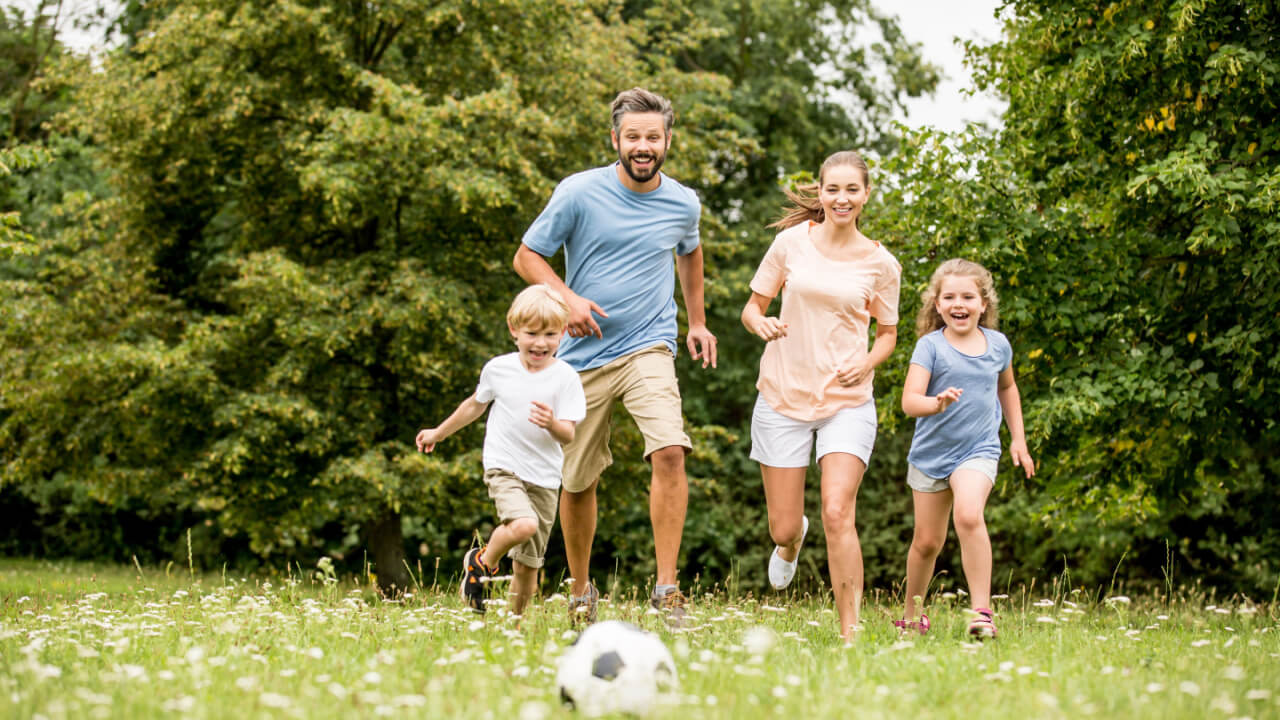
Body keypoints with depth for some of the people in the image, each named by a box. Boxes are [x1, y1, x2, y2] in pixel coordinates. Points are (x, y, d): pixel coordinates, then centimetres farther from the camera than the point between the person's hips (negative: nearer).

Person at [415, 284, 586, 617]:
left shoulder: (565, 377, -5)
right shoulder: (498, 368, 1)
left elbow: (569, 436, -10)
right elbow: (476, 404, 20)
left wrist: (552, 424, -33)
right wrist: (439, 433, 31)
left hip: (545, 478, 1)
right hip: (504, 468, -1)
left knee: (528, 564, 4)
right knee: (524, 525, -30)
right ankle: (482, 561, -2)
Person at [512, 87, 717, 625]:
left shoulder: (683, 203, 3)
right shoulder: (578, 193, -7)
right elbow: (527, 256, 0)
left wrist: (697, 322, 28)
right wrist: (566, 298, -17)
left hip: (648, 348, 0)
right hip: (584, 355, 0)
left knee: (670, 450, -25)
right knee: (578, 480, 8)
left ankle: (667, 587, -19)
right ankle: (581, 591, 31)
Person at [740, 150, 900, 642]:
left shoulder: (880, 264, 1)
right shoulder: (791, 243, 0)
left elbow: (888, 333, 13)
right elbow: (752, 307, 8)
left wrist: (867, 363, -8)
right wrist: (762, 323, -16)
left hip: (848, 402, -1)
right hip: (784, 398, 1)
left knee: (837, 513, -18)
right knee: (783, 528, 5)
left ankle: (850, 630, -9)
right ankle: (792, 542, 45)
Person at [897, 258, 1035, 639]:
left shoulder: (997, 344, 2)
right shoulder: (930, 346, -8)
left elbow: (1007, 387, 23)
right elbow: (909, 401, -19)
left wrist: (1018, 439, 20)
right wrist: (937, 403, -40)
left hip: (978, 451, 0)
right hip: (931, 453, 0)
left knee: (969, 516, -27)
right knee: (927, 541, 9)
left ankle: (982, 610, -25)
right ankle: (912, 612, 32)